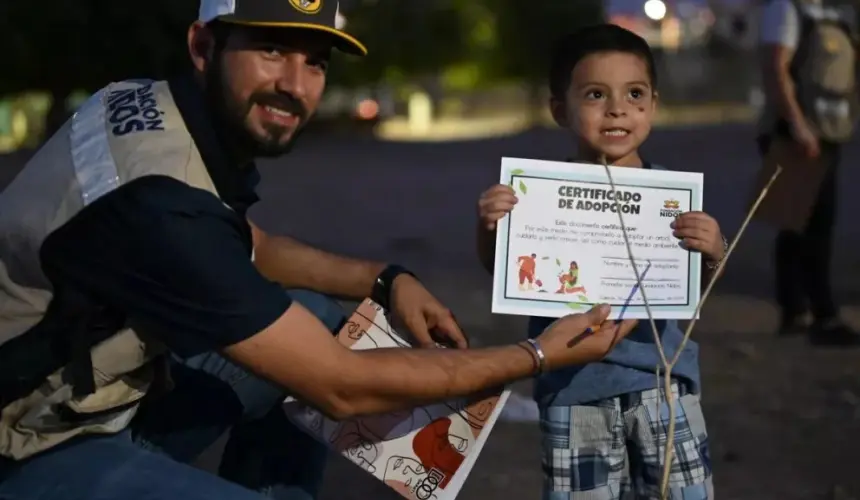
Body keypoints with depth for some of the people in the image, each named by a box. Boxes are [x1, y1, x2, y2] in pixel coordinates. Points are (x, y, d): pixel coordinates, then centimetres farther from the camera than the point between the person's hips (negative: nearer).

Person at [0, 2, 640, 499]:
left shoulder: (162, 111, -4)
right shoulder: (156, 198, -30)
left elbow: (252, 249, 19)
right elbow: (341, 387, -24)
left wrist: (386, 280, 4)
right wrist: (539, 356, -15)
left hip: (104, 388, 9)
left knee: (318, 323, 10)